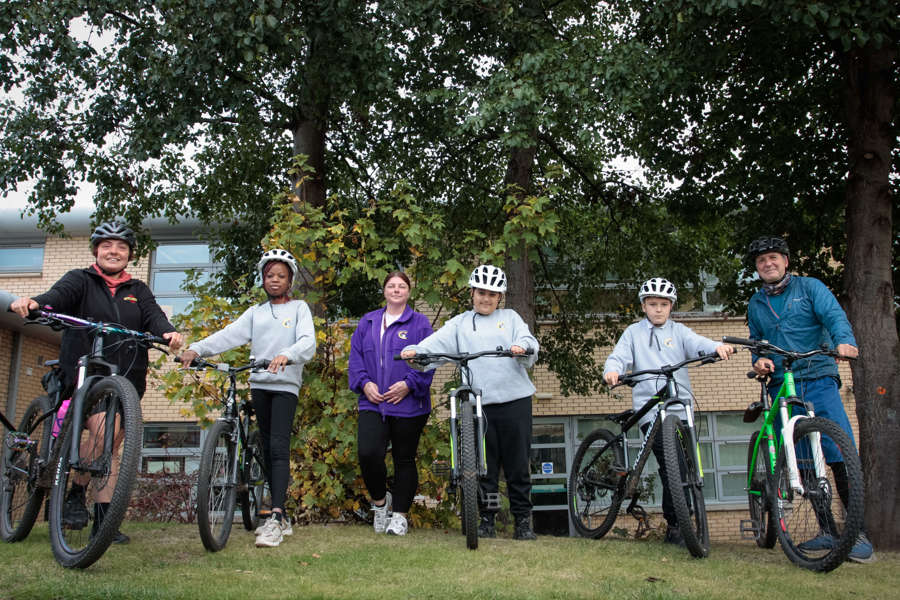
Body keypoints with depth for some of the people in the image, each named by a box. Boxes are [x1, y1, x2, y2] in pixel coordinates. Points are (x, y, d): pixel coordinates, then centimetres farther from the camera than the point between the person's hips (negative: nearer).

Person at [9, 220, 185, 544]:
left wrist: (169, 332, -26)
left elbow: (154, 315, -2)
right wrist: (31, 302, -37)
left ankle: (103, 520, 10)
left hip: (126, 380, 3)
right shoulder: (80, 280, 9)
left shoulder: (138, 290, 16)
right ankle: (75, 495, -1)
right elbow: (57, 296, -12)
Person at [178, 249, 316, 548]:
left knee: (279, 447, -17)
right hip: (259, 384, 5)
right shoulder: (256, 312, 16)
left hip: (286, 384, -5)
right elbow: (229, 334, 2)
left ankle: (275, 519, -22)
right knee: (268, 451, 7)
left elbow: (308, 342, -10)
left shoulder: (299, 308, 6)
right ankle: (281, 518, 14)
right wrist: (196, 349, -15)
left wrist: (286, 355, -32)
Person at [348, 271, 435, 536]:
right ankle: (380, 500, 12)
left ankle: (400, 515, 19)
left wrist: (408, 384, -15)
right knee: (368, 453, -15)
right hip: (373, 403, 2)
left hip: (408, 404, -2)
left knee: (405, 460, 5)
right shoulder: (368, 322, 15)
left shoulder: (420, 323, 4)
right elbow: (355, 356, 11)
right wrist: (364, 383, -5)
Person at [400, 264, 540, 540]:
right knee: (484, 465, 4)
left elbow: (528, 340, 1)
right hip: (479, 404, 0)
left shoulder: (510, 317, 16)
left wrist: (522, 346, -23)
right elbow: (438, 342, -1)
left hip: (515, 401, 0)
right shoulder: (460, 323, 15)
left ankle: (523, 520, 13)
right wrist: (414, 351, -21)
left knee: (518, 464, 3)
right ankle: (487, 520, 16)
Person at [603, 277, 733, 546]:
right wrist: (612, 370, -23)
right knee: (670, 465, -13)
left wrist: (717, 347, -26)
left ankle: (679, 524, 18)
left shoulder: (679, 331, 15)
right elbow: (618, 357, 1)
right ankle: (674, 526, -3)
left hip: (681, 406, 2)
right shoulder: (633, 333, 13)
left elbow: (697, 344, -3)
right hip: (650, 408, -2)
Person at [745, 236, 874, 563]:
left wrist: (843, 340, -30)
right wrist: (759, 360, 1)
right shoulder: (755, 304, 18)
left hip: (819, 380, -3)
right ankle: (828, 529, 11)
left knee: (841, 455, -13)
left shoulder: (810, 287, 6)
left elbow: (834, 315, -9)